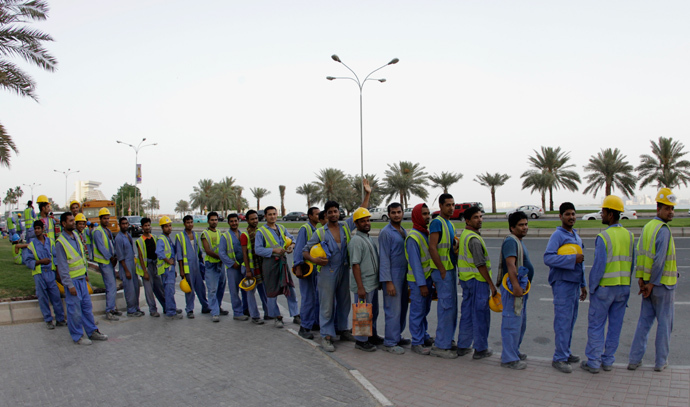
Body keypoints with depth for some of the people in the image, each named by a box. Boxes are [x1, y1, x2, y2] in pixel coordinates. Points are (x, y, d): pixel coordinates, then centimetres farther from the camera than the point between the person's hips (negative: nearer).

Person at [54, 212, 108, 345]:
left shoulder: (75, 236, 8)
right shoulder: (60, 242, -15)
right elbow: (62, 266, -16)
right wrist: (69, 285, -16)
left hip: (81, 278, 8)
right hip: (72, 280, -8)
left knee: (87, 306, 13)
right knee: (74, 309, 1)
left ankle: (92, 331, 24)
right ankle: (77, 336, 13)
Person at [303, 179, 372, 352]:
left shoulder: (346, 226, 4)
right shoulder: (320, 232, -4)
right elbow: (305, 251, 1)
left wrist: (367, 194, 3)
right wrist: (314, 260, -18)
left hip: (344, 271, 4)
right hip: (327, 272, -4)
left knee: (344, 302, 15)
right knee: (327, 304, -2)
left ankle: (342, 330, 32)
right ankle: (326, 336, 7)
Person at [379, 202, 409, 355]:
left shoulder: (403, 231, 14)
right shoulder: (386, 233, -10)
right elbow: (384, 259, -14)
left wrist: (408, 276, 13)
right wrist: (388, 282, -17)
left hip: (404, 275, 8)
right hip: (393, 275, -8)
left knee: (402, 308, 13)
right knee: (393, 310, -5)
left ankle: (397, 337, 25)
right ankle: (390, 343, 4)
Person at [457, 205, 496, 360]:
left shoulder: (464, 235, 12)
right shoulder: (474, 239, -19)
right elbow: (480, 264, -21)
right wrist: (491, 284, -15)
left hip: (466, 279, 9)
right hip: (478, 279, -9)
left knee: (467, 313, 15)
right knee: (481, 315, 1)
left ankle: (463, 346, 22)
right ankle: (480, 349, 11)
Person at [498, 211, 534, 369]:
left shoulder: (519, 241, 17)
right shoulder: (510, 241, -16)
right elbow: (510, 264, -28)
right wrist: (516, 286, -36)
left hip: (520, 287, 11)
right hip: (512, 288, -11)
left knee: (521, 322, 20)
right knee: (512, 322, -6)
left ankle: (514, 351, 33)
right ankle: (509, 358, 1)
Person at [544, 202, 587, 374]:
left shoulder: (576, 235, 16)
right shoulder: (557, 235, -11)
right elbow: (548, 258, -25)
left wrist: (583, 284, 22)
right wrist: (573, 258, -25)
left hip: (574, 283, 9)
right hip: (562, 284, -8)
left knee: (571, 320, 14)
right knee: (563, 321, -6)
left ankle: (565, 352, 25)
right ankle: (559, 358, 2)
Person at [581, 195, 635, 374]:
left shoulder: (603, 237, -16)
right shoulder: (629, 236, 4)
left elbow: (598, 266, -17)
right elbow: (632, 264, 9)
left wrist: (592, 288, -8)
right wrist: (626, 285, 18)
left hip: (605, 287, -6)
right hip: (623, 288, 6)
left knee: (596, 326, 3)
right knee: (615, 325, 12)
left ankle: (593, 362, 8)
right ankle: (608, 360, 21)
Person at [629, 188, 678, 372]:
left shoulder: (647, 227, 8)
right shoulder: (663, 229, -16)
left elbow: (640, 254, 4)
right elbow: (660, 259, -20)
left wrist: (641, 279, 0)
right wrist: (652, 284, -14)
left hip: (648, 283, 7)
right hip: (663, 284, -7)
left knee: (644, 321, 11)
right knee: (664, 323, 7)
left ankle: (635, 359, 12)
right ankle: (661, 361, 17)